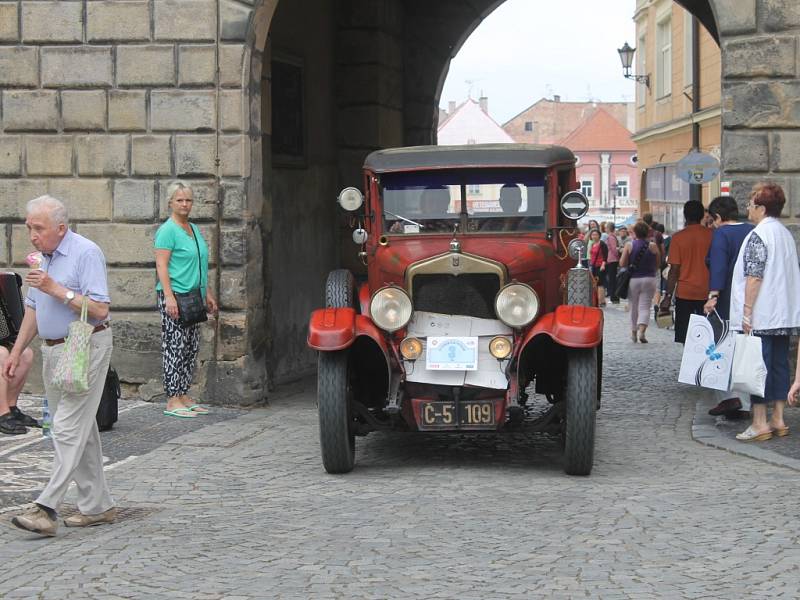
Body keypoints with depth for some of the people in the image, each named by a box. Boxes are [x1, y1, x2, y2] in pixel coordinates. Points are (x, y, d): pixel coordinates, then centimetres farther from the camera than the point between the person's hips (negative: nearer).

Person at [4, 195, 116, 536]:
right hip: (52, 350, 9)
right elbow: (33, 308, 22)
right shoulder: (42, 256, 13)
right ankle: (97, 506, 17)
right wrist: (17, 351, 17)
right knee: (80, 430, 11)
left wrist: (57, 289, -23)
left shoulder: (86, 253, -14)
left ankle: (46, 508, -16)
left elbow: (100, 309, -21)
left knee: (69, 429, -12)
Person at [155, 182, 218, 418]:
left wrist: (208, 293, 22)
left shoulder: (194, 230, 17)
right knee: (174, 347, -7)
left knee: (191, 348, 9)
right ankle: (172, 401, -5)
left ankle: (183, 396, 15)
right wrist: (169, 297, -23)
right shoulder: (167, 230, -9)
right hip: (173, 297, -9)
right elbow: (161, 266, -15)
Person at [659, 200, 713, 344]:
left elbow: (674, 270, -6)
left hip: (684, 293, -2)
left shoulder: (678, 238, -5)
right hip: (706, 293, 2)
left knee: (686, 338, 2)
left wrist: (668, 297, -1)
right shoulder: (711, 235, 1)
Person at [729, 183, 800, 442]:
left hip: (761, 316, -8)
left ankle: (759, 423, -3)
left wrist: (747, 312, -16)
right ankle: (778, 420, 14)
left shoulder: (758, 236, -13)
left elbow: (754, 277, -18)